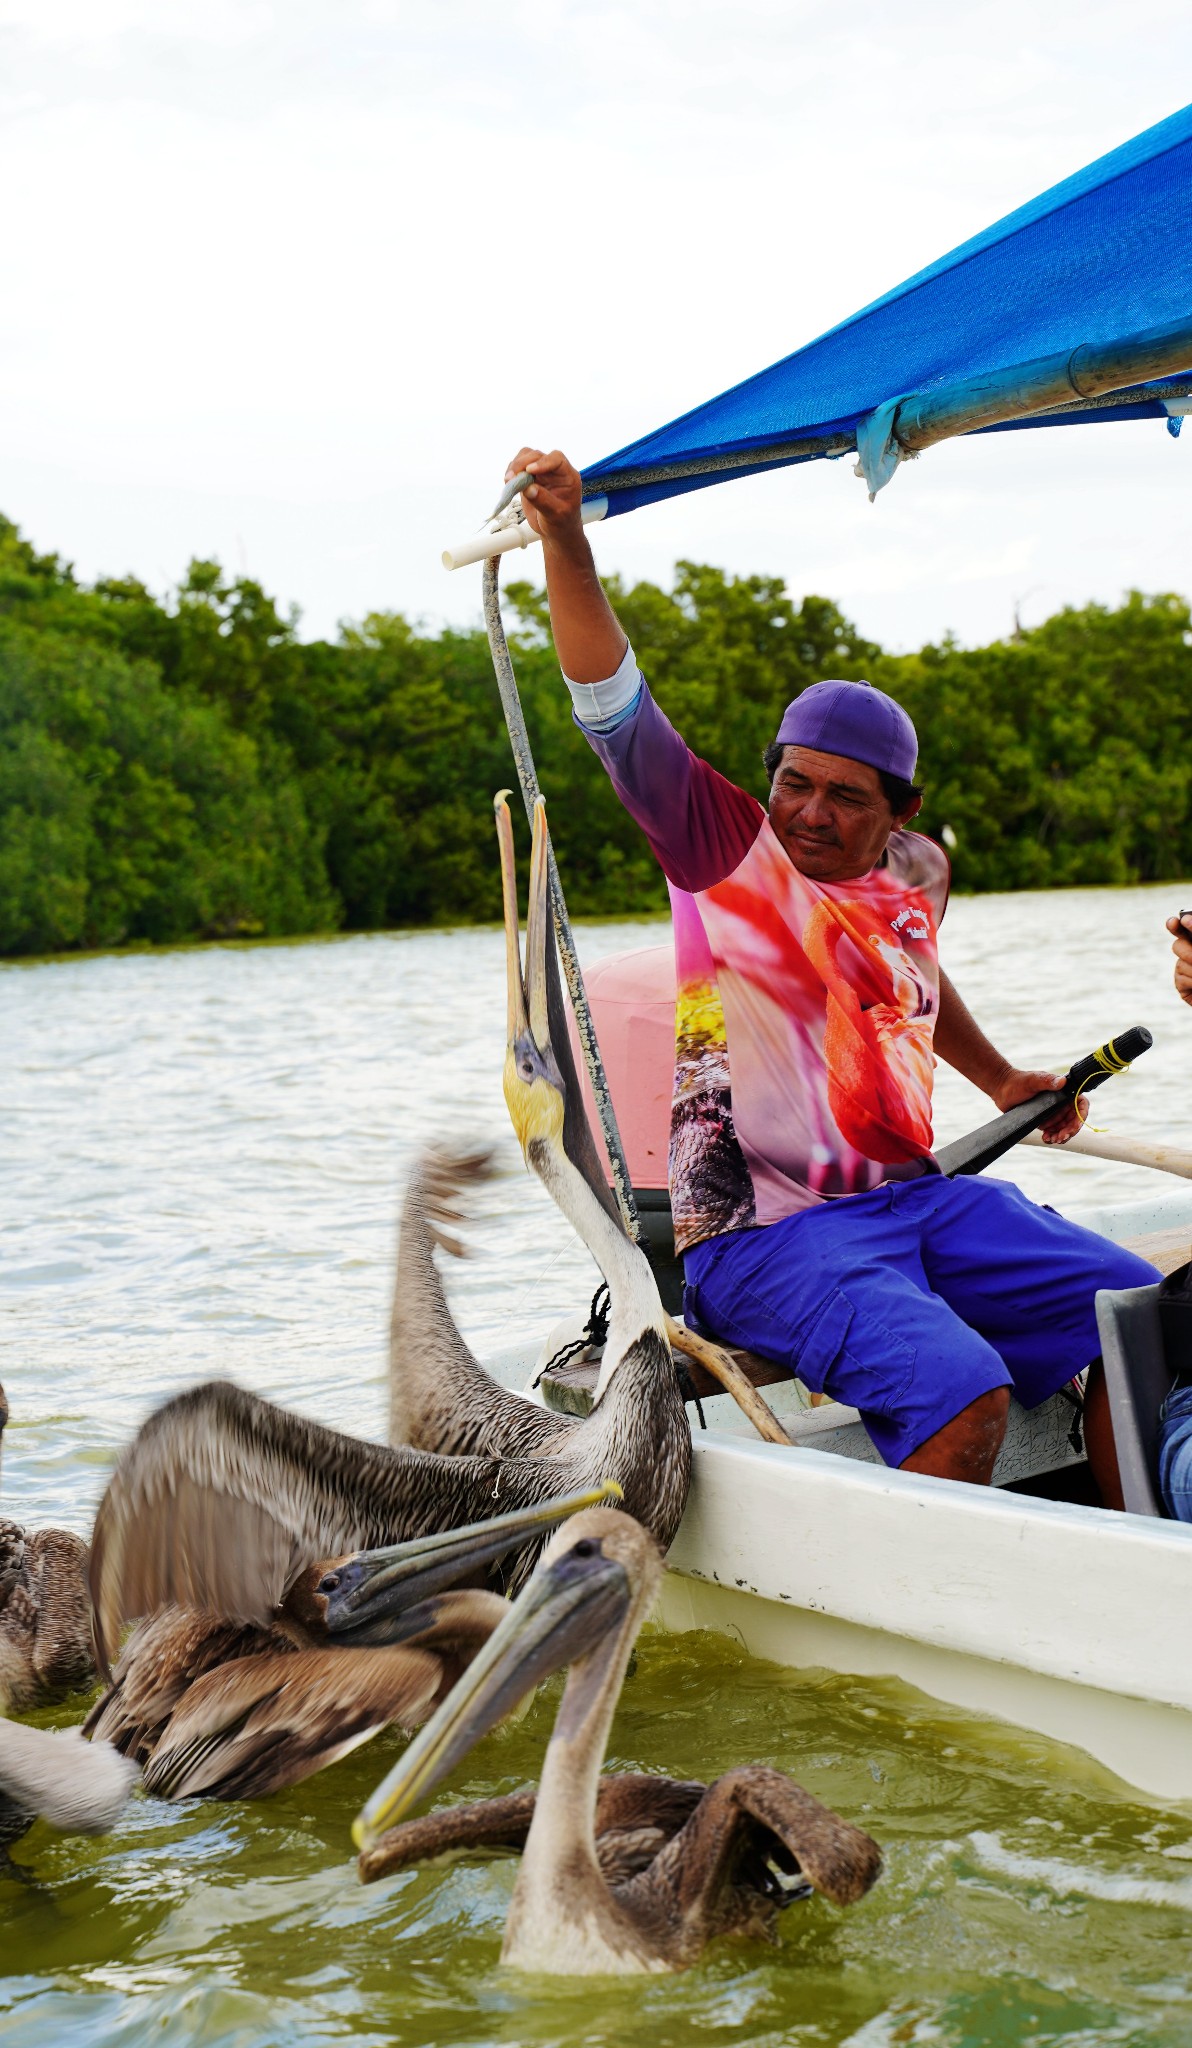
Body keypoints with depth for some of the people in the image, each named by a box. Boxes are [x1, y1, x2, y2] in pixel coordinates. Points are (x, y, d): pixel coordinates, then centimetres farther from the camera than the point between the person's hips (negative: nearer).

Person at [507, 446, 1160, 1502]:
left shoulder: (916, 872, 12)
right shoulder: (725, 847, -3)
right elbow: (616, 709, -14)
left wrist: (1001, 1078, 37)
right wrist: (564, 537, -23)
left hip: (916, 1195, 7)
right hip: (760, 1228, -6)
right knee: (963, 1395, -31)